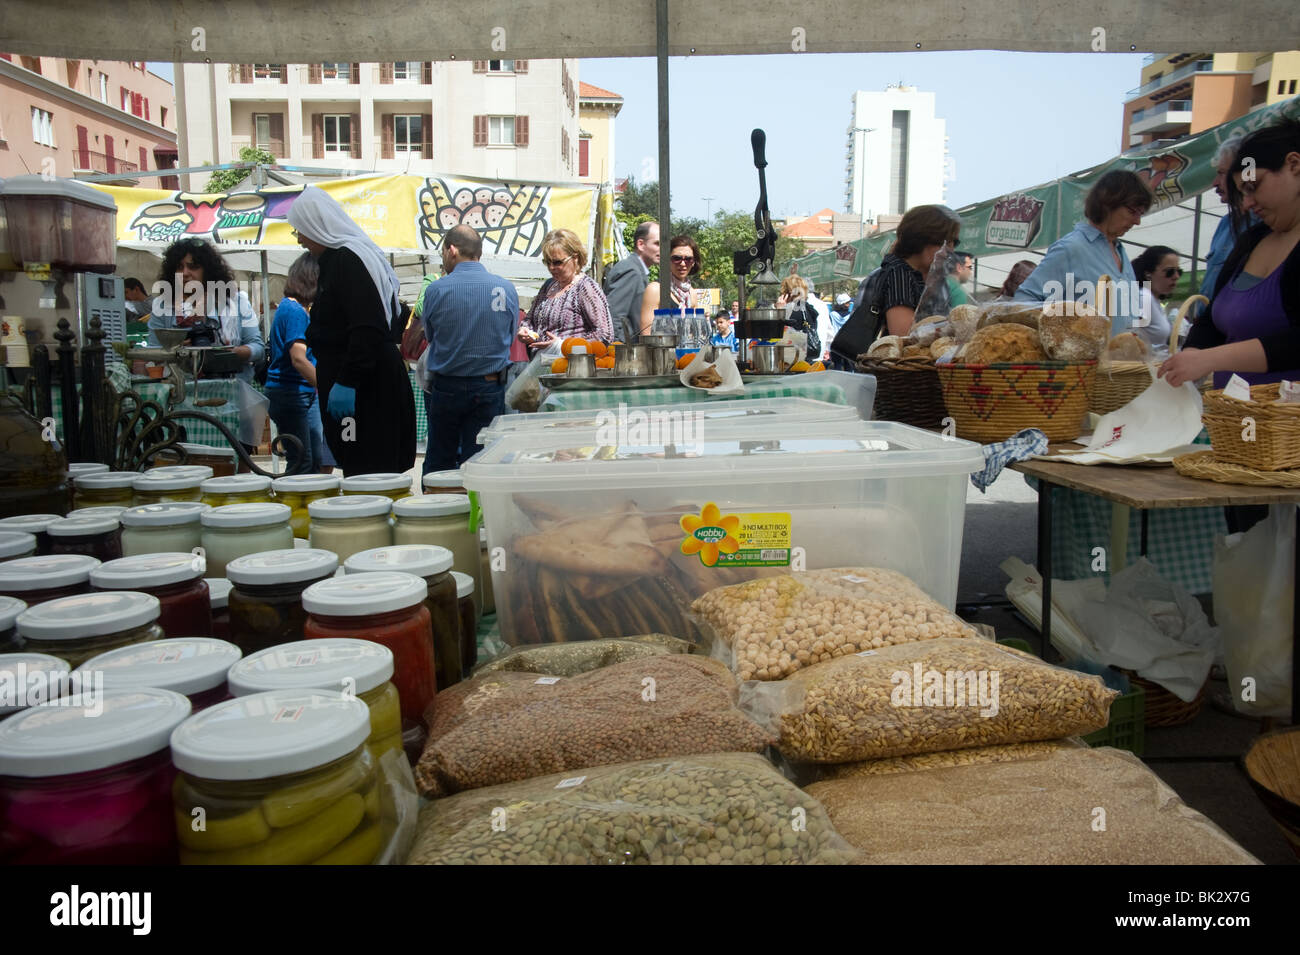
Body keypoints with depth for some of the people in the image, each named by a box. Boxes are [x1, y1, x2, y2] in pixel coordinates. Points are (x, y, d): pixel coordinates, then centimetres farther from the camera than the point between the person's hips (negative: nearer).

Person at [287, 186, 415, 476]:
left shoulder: (347, 259, -12)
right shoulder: (341, 258, 20)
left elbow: (367, 330, -22)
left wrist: (346, 382, -23)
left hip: (364, 388, -10)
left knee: (363, 473, -10)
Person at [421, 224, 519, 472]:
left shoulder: (436, 290, -9)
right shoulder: (506, 288, -4)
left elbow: (429, 335, 5)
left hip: (446, 386, -1)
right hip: (490, 388, 1)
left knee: (438, 463, 11)